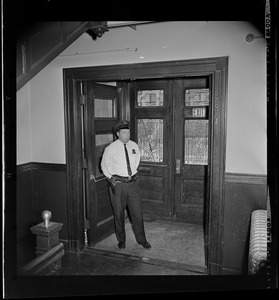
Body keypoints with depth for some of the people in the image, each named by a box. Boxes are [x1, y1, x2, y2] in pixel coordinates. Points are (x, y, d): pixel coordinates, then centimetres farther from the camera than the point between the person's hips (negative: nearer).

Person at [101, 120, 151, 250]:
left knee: (137, 212, 6)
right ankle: (121, 240, 28)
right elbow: (104, 166, 4)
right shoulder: (110, 148, -8)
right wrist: (111, 178, -4)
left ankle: (141, 240, 23)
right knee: (119, 214, 9)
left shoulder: (134, 146, 3)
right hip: (117, 184, -2)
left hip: (132, 183, 3)